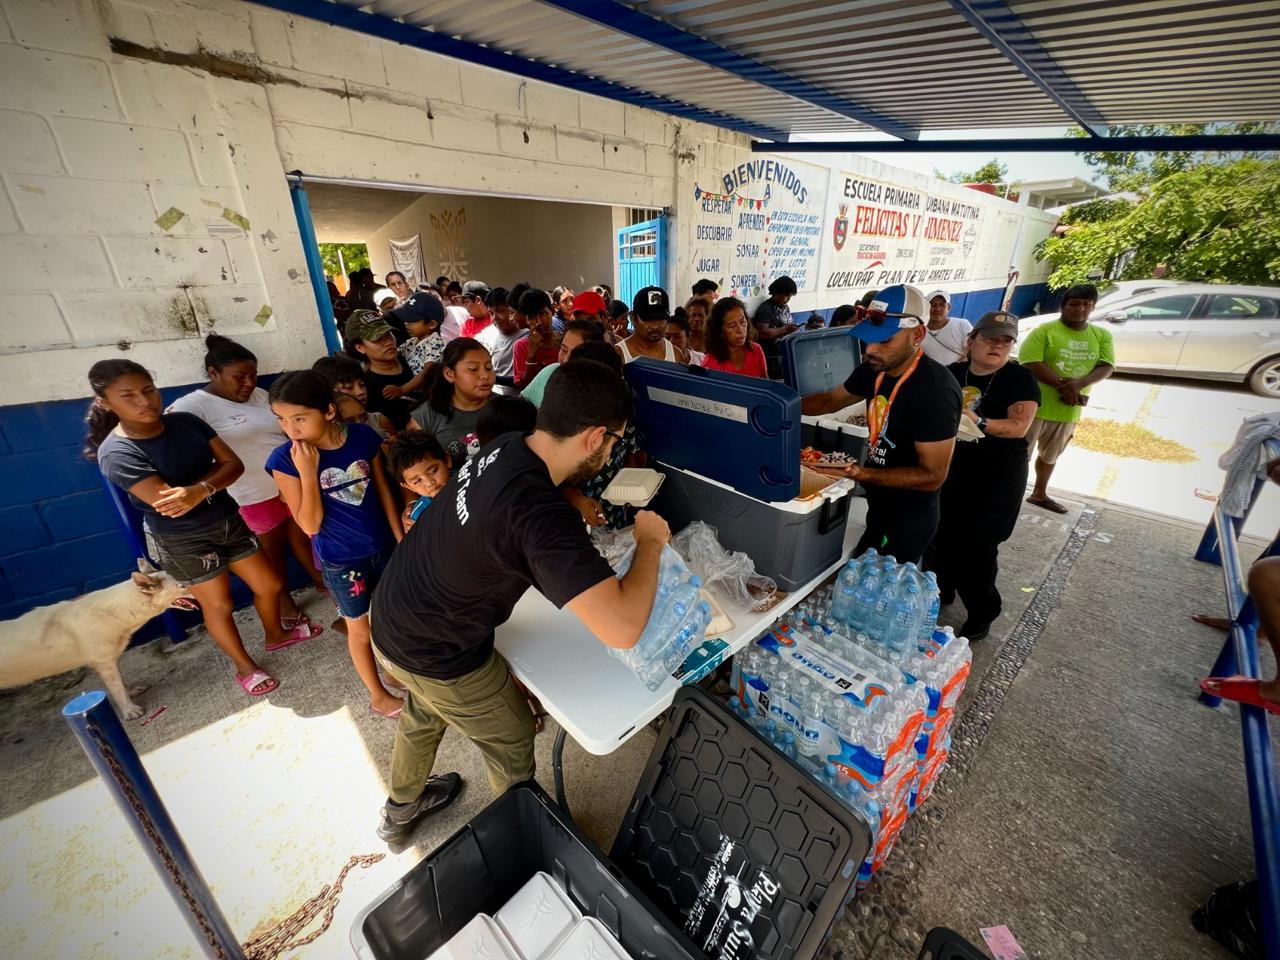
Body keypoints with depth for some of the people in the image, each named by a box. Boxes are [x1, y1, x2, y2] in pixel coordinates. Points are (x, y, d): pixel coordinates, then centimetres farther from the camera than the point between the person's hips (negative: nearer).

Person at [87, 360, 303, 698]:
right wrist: (213, 481, -15)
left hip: (228, 521, 5)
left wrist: (199, 488, -26)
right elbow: (167, 502, -26)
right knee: (218, 605, 12)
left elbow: (234, 464, -10)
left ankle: (275, 635, 44)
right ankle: (245, 667, 34)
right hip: (181, 541, -5)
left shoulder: (186, 422, -5)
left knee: (270, 585, 15)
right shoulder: (116, 453, -19)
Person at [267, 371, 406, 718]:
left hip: (382, 546, 3)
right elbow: (310, 525, -18)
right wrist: (307, 471, -29)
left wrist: (401, 538, 2)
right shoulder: (285, 459, -19)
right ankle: (379, 696, 38)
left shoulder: (363, 436, -13)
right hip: (341, 560, -2)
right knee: (360, 628, 16)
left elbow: (383, 489, -1)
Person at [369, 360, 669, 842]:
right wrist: (650, 542, -26)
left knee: (424, 712, 33)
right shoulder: (541, 515, -37)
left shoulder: (505, 447, -12)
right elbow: (622, 629, -41)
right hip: (438, 656, -7)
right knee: (513, 740, 18)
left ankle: (401, 809, 61)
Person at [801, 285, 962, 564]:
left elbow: (933, 476, -24)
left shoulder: (936, 390, -26)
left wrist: (860, 474, -34)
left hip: (909, 521, -7)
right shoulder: (875, 368, -4)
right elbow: (832, 399, 13)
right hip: (877, 508, 7)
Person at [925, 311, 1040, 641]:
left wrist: (979, 422, -31)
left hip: (996, 478, -3)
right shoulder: (951, 374, 5)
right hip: (949, 470, 4)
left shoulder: (1020, 379, -5)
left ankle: (982, 613, 20)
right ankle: (940, 589, 33)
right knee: (940, 535, 8)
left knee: (977, 545, -1)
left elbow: (1019, 426, -15)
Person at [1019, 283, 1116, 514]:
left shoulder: (1102, 336, 8)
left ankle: (1039, 494, 36)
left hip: (1068, 409, 6)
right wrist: (1064, 386, -21)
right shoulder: (1044, 330, -8)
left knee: (1050, 455, 20)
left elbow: (1107, 367, 0)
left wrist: (1079, 384, -21)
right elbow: (1031, 363, -18)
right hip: (1035, 405, -6)